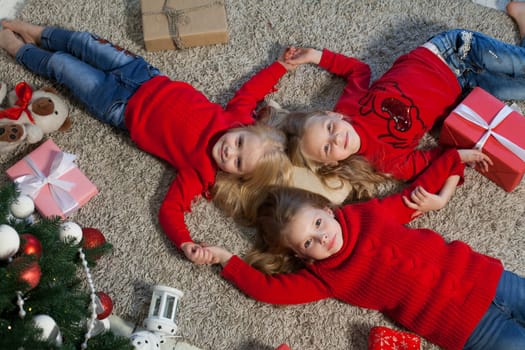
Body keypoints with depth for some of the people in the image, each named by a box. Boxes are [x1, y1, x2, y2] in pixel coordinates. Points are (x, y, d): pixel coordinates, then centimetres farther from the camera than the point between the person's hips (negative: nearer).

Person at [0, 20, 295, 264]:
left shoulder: (202, 172, -31)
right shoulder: (238, 118, -22)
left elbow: (169, 210, -30)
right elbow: (249, 91, -4)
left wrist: (186, 244, -48)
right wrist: (283, 63, -2)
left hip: (124, 108, -4)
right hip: (150, 79, 4)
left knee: (58, 63, 8)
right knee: (81, 41, 17)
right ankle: (39, 34, 54)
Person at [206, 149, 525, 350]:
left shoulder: (366, 213, 4)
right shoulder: (325, 276, -4)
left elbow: (412, 198, 15)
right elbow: (268, 288, -7)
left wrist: (454, 159, 18)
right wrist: (227, 259, -1)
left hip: (482, 276, 4)